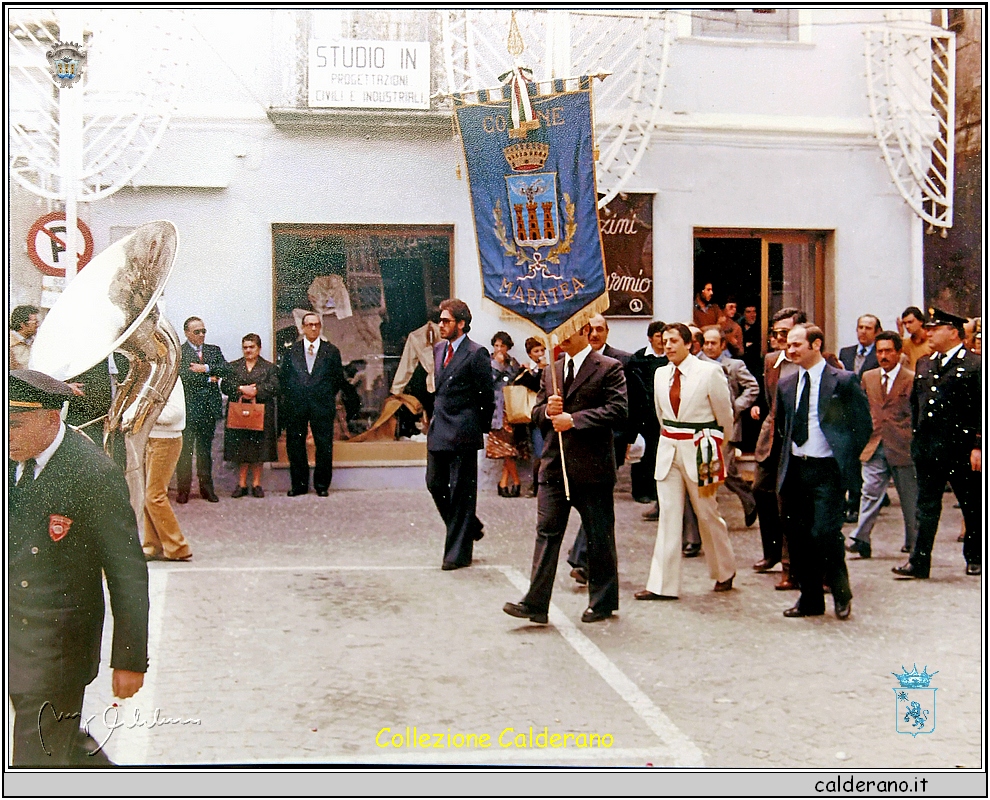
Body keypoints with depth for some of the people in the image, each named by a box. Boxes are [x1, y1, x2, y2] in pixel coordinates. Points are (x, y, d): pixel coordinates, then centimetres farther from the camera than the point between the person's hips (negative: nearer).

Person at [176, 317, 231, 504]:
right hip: (188, 408, -4)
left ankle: (206, 487, 19)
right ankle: (183, 489, 7)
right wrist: (208, 379, -10)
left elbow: (226, 370, 0)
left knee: (205, 450, 12)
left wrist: (206, 368, -13)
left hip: (209, 409, 4)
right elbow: (182, 375, -15)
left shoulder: (214, 350, 14)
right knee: (185, 450, 0)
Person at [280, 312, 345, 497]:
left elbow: (339, 379, 10)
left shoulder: (331, 351, 7)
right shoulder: (291, 351, 10)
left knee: (324, 446, 1)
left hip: (322, 406, -1)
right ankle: (299, 485, 14)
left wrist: (327, 396, 4)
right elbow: (282, 377, 13)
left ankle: (322, 485, 12)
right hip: (295, 406, 1)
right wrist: (289, 396, 4)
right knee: (295, 446, 4)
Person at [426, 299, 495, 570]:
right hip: (438, 431, 8)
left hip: (462, 433, -8)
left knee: (461, 491, 0)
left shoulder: (477, 353, -10)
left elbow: (487, 396, -6)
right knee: (435, 484, 10)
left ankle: (459, 552, 10)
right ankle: (471, 528, 30)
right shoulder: (439, 349, 13)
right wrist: (437, 415, 17)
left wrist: (482, 429, -1)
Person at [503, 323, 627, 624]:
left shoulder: (609, 368, -3)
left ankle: (603, 602, 20)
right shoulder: (551, 371, 16)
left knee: (599, 537, 6)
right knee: (547, 532, 0)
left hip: (592, 466, -5)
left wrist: (574, 419, -17)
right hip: (555, 465, 5)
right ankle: (535, 603, 1)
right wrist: (547, 410, -5)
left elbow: (618, 410, -14)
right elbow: (536, 412, 19)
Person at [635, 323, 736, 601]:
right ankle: (663, 585, 4)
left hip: (699, 450, -4)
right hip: (668, 450, 4)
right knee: (668, 515, 2)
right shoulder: (661, 374, 7)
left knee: (707, 514, 7)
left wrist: (715, 448, 12)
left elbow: (725, 416, 1)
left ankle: (725, 572, 30)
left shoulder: (710, 372, -8)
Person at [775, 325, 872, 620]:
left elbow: (863, 425, -2)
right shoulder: (786, 384, 11)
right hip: (794, 470, 5)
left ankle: (841, 593, 11)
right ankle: (810, 599, 19)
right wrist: (785, 458, 13)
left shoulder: (844, 380, -4)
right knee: (797, 537, 6)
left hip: (826, 470, -5)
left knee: (825, 534, -12)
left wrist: (846, 461, -4)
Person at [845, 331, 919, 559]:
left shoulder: (912, 379, -1)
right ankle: (861, 539, -12)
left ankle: (913, 542, 23)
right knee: (870, 492, -8)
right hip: (874, 447, 2)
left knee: (909, 498, 9)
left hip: (903, 448, -2)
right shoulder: (867, 377, 10)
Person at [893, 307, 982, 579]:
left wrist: (978, 446, -15)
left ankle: (975, 558, 25)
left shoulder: (975, 365, -8)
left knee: (971, 506, 10)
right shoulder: (923, 365, 12)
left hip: (962, 450, -5)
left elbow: (982, 409, -11)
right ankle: (919, 562, 8)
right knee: (926, 507, 6)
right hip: (927, 449, 6)